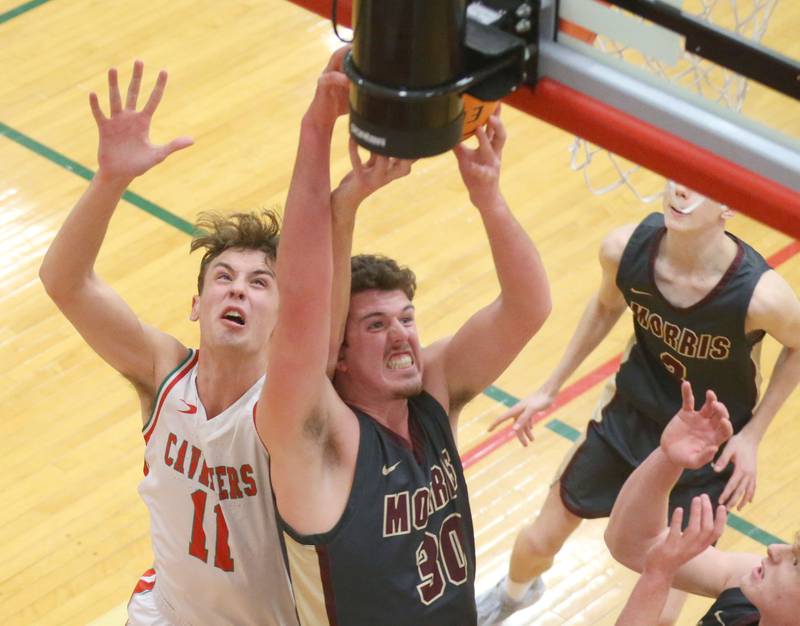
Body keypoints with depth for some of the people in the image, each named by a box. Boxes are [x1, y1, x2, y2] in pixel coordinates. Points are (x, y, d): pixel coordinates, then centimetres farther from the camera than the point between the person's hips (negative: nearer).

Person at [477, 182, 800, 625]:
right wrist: (550, 387, 7)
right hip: (628, 417, 3)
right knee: (539, 542, 17)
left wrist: (751, 435, -11)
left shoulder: (761, 295, -35)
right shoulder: (625, 249, -24)